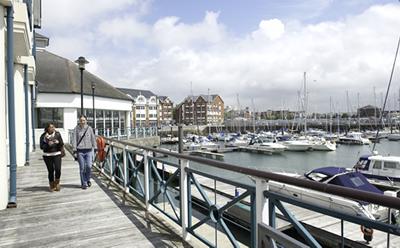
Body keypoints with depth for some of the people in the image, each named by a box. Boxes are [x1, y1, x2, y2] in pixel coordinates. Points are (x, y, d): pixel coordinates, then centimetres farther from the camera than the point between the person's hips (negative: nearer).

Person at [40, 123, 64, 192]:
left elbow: (62, 144, 2)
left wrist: (58, 142, -18)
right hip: (47, 155, 0)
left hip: (57, 154, 0)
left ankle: (57, 183, 13)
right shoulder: (43, 136, 0)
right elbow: (41, 146, -2)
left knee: (58, 169, -11)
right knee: (51, 171, 3)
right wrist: (48, 144, -18)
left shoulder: (57, 134, 2)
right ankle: (51, 186, 22)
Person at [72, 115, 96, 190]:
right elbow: (74, 140, -1)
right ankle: (83, 183, 15)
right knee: (82, 168, 2)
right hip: (80, 151, -1)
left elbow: (93, 138, 10)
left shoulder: (89, 128, 5)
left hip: (89, 150, 1)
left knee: (89, 166, -6)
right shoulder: (76, 129, 0)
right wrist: (74, 150, -7)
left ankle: (88, 179, 21)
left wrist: (95, 148, 8)